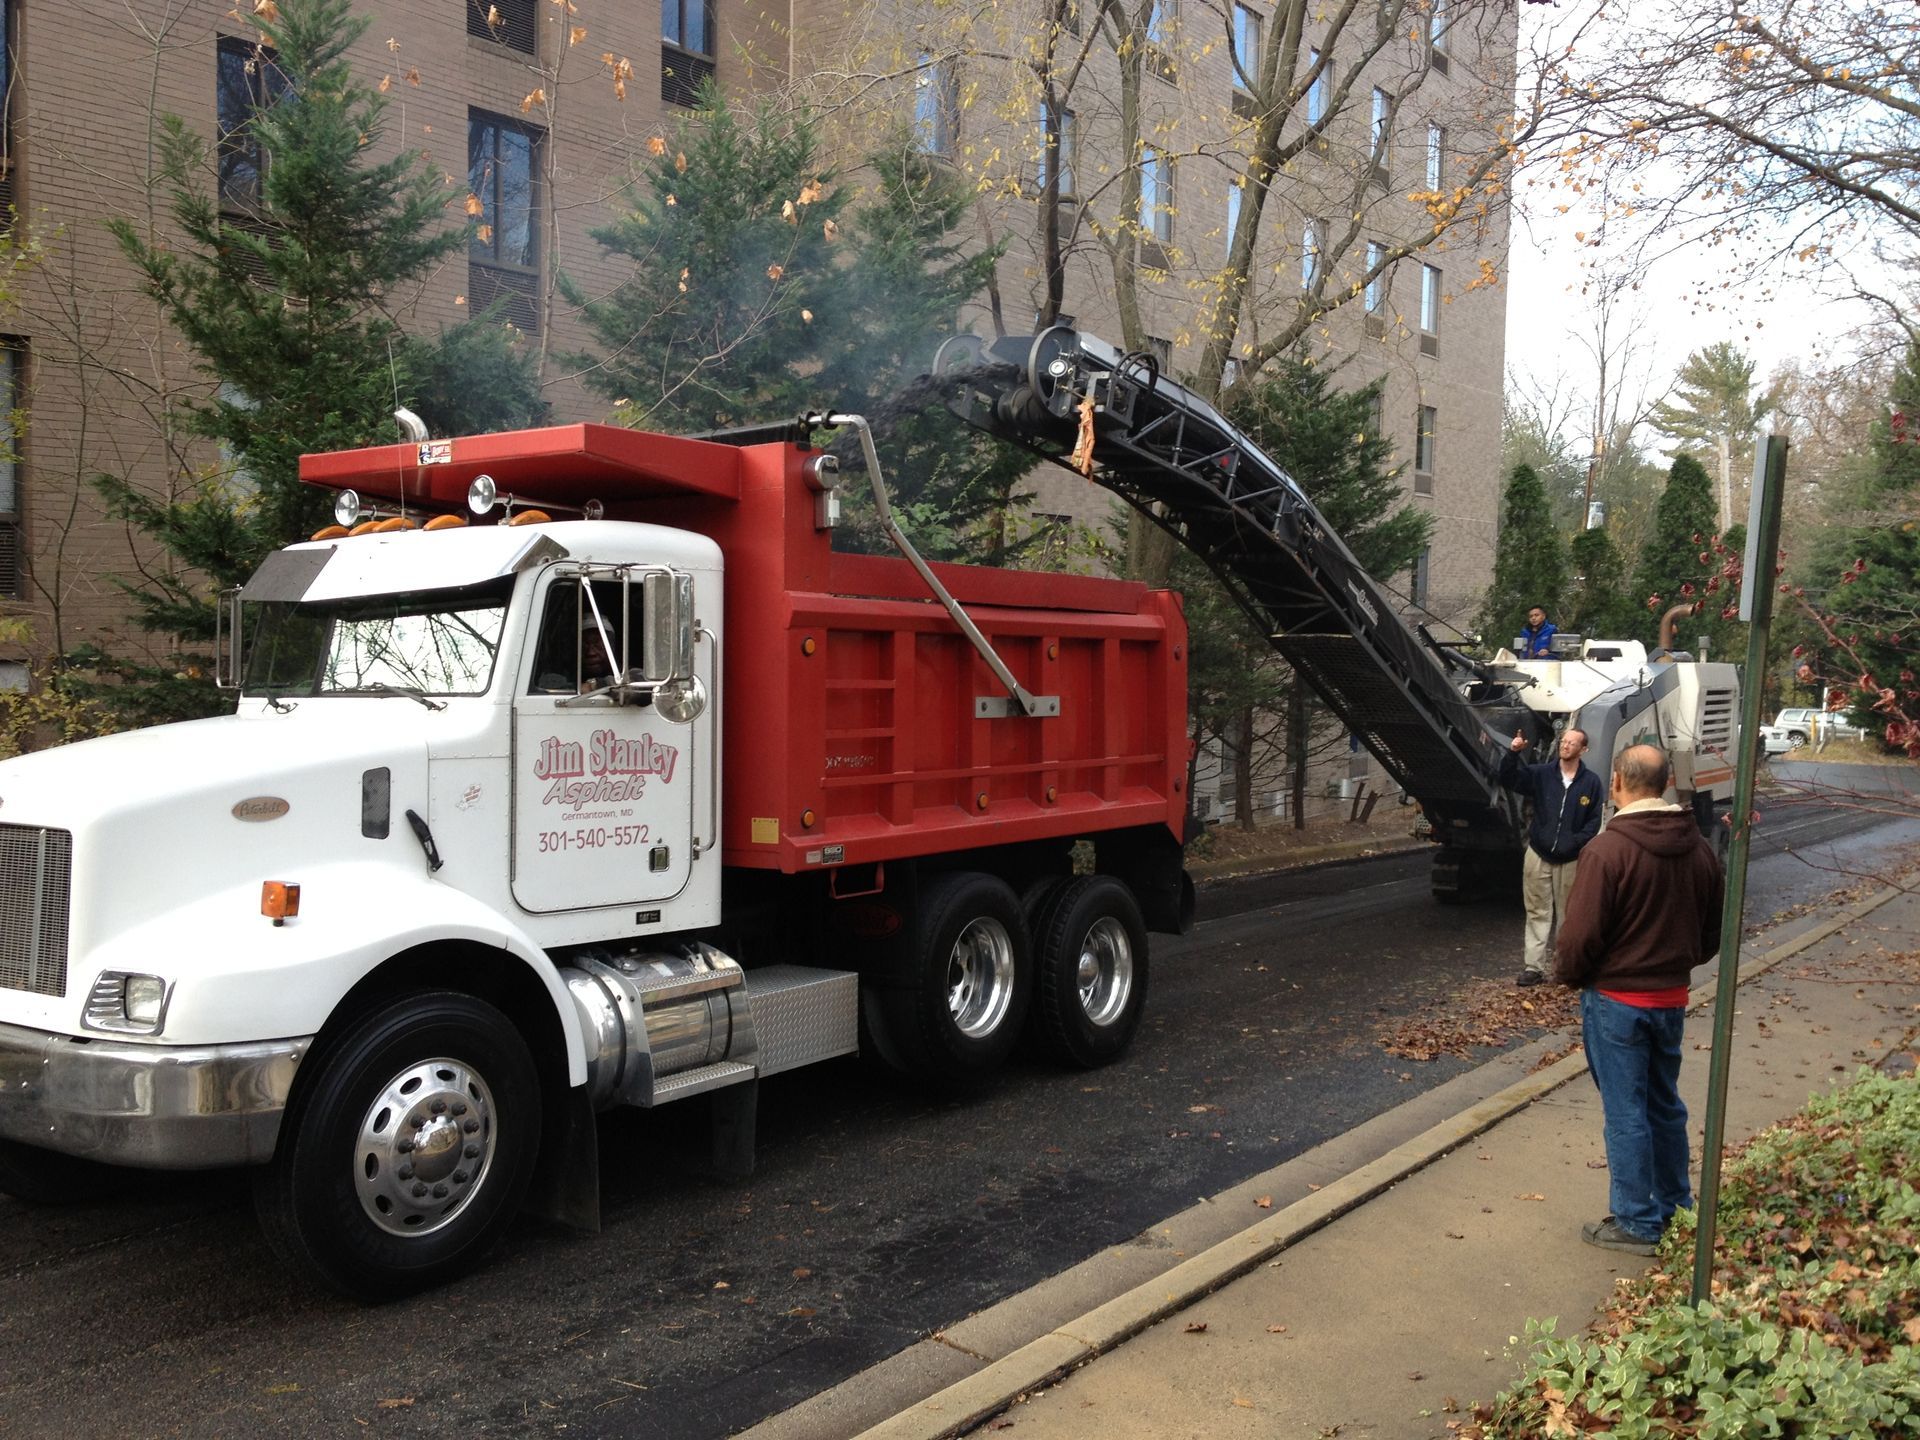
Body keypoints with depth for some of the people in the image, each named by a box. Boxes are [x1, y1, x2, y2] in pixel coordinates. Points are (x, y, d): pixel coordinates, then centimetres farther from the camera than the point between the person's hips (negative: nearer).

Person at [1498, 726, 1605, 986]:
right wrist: (1513, 753, -24)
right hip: (1538, 856, 1)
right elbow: (1508, 778, -8)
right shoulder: (1541, 774, 0)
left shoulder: (1591, 782, -3)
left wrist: (1575, 842, -16)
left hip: (1570, 860, -1)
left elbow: (1595, 820, -4)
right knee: (1537, 914, 4)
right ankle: (1533, 967, 5)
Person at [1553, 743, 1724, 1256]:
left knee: (1626, 1113, 3)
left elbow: (1582, 932, -20)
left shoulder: (1608, 850, -22)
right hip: (1672, 997, 7)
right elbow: (1714, 925, 11)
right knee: (1665, 1105, 20)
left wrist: (1568, 976, -2)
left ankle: (1637, 1223, 12)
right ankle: (1675, 1207, 33)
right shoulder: (1697, 847, 1)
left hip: (1617, 1000, -7)